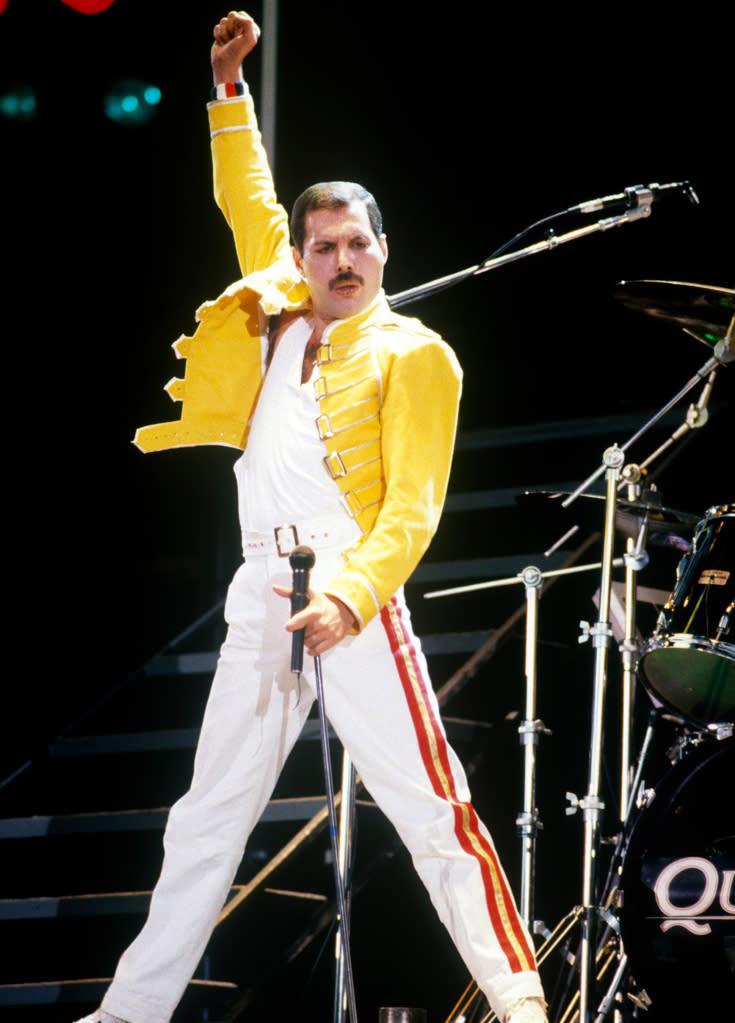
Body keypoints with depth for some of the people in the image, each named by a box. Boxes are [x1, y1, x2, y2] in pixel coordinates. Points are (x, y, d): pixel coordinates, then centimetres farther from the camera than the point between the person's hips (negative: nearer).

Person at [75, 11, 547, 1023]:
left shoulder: (412, 355, 1)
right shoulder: (279, 320, 16)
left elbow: (413, 506, -7)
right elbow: (248, 203, 31)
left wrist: (352, 596, -21)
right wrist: (229, 86, 28)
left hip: (354, 600, -5)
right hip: (260, 599, 6)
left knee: (431, 806, -11)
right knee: (206, 821, 9)